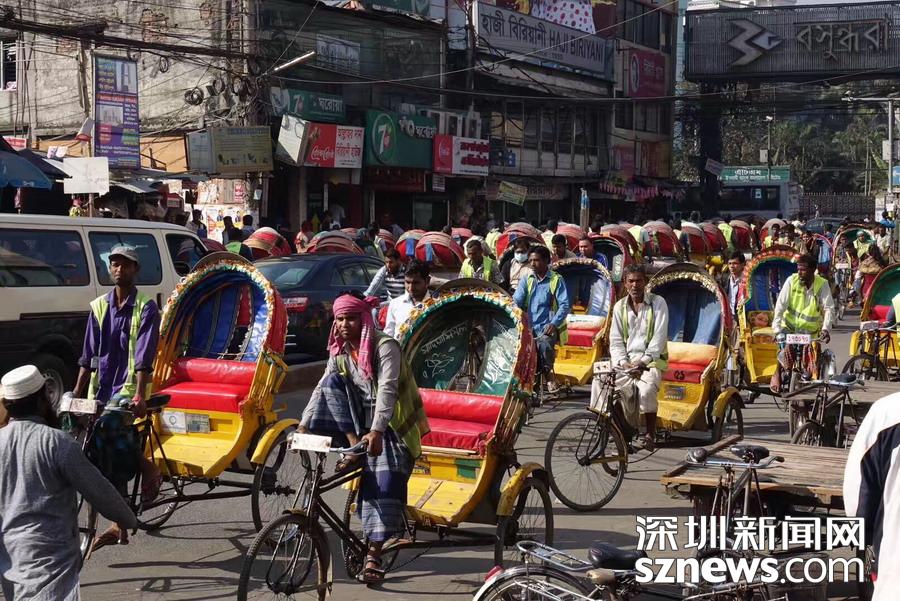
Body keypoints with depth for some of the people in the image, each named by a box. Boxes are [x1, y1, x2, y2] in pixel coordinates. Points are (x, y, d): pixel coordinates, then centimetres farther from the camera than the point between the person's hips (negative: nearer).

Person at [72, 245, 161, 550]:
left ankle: (148, 468, 3)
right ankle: (120, 526, 14)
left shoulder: (145, 308, -4)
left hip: (129, 387, -5)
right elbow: (89, 356, 11)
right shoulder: (99, 307, 9)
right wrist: (76, 394, 7)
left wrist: (139, 395, -24)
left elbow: (144, 357, -14)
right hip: (101, 388, 5)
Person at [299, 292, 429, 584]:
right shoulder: (340, 351, 2)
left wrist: (376, 431, -43)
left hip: (392, 423, -6)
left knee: (384, 484, -17)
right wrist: (303, 426, -11)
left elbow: (387, 390, -31)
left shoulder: (385, 346, -19)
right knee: (333, 379, -16)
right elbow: (322, 389, 0)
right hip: (361, 416, 6)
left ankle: (373, 556, -12)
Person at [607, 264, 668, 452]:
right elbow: (615, 341, 9)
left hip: (651, 360, -3)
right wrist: (624, 363, -10)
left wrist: (642, 362, -17)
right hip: (626, 361, 3)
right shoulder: (619, 306, 11)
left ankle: (650, 434, -16)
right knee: (617, 389, -26)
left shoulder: (658, 303, 1)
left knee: (646, 389, -33)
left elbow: (659, 338, -7)